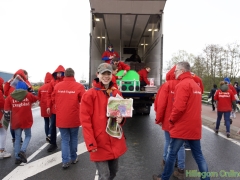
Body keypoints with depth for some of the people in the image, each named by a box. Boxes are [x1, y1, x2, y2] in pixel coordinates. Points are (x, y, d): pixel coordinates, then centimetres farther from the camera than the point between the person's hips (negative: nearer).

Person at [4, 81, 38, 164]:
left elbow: (6, 110, -1)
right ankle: (22, 151, -5)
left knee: (17, 138, 12)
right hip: (26, 120, -2)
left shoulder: (10, 97, 0)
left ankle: (17, 157, 15)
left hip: (16, 121, 2)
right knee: (28, 136, 16)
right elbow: (36, 98, 19)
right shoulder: (28, 95, -2)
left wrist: (7, 118, 12)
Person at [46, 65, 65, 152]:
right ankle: (53, 144, 21)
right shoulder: (52, 82, 2)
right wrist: (48, 106, -2)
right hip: (54, 108, 2)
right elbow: (49, 94, 4)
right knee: (53, 125, 8)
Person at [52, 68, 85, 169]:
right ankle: (73, 158, 29)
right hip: (74, 118, -1)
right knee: (73, 138, 17)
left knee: (65, 139, 12)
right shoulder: (79, 86, -12)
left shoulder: (57, 86, -3)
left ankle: (65, 161, 9)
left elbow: (54, 100, 8)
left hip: (61, 118, 2)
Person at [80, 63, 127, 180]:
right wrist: (91, 143, -18)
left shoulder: (117, 93, 5)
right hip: (99, 143, -5)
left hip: (115, 141, 6)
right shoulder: (89, 94, -10)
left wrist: (121, 119, -6)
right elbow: (85, 120, -13)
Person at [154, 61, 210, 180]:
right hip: (195, 126, 8)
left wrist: (171, 120, -8)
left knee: (172, 153, 5)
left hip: (182, 127, -8)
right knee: (198, 155, 14)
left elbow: (179, 107, -23)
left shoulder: (182, 84, -14)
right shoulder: (196, 85, 15)